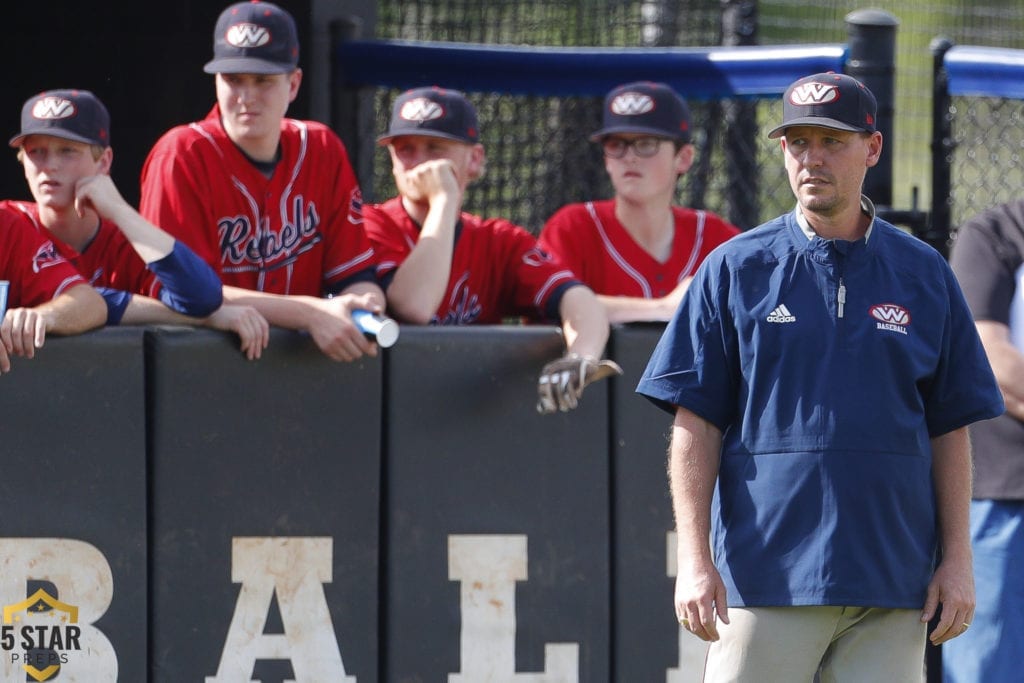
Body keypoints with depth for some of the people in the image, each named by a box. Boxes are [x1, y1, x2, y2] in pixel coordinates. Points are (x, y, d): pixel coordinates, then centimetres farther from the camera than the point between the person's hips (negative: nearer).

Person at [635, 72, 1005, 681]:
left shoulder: (925, 274, 10)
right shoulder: (735, 270, 5)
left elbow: (950, 427, 11)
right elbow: (695, 424, 2)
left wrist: (957, 559, 3)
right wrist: (695, 558, -6)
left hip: (891, 585, 2)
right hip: (765, 579, -2)